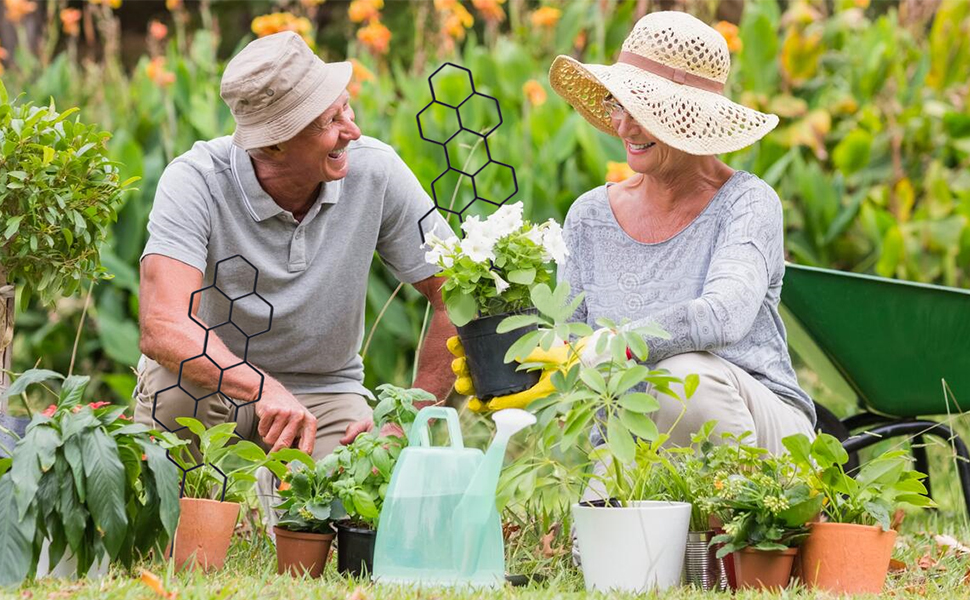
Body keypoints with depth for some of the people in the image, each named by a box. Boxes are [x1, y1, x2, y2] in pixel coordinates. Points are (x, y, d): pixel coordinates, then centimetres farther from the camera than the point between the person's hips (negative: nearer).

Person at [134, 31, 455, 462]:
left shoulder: (375, 171, -15)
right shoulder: (195, 180, -23)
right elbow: (163, 327, -36)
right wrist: (265, 390, -49)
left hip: (325, 390, 1)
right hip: (217, 382, -1)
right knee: (173, 387, -35)